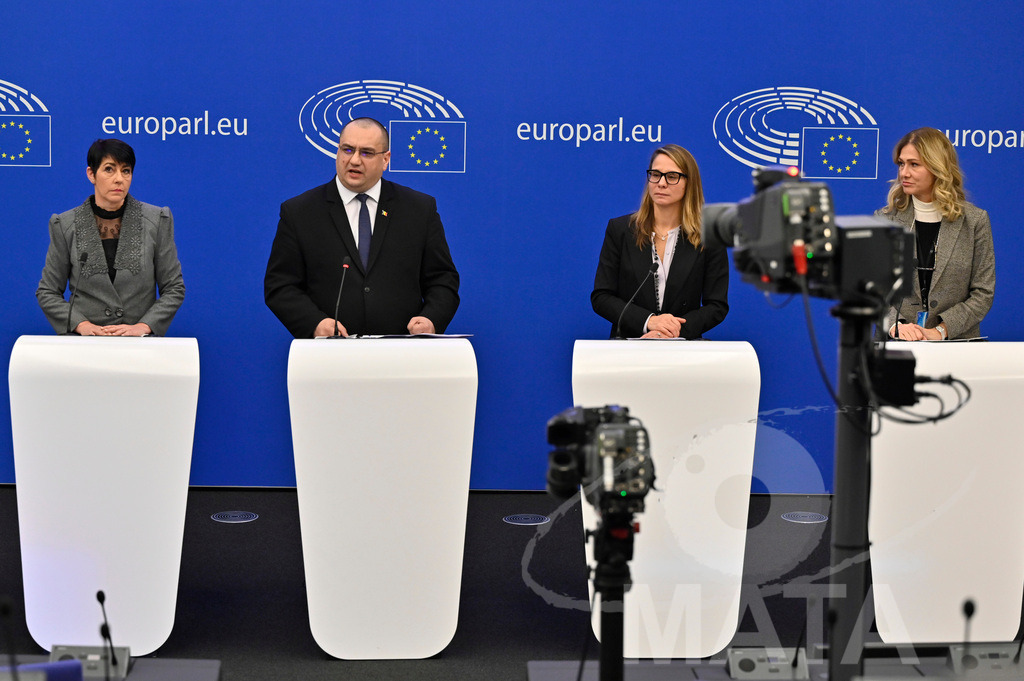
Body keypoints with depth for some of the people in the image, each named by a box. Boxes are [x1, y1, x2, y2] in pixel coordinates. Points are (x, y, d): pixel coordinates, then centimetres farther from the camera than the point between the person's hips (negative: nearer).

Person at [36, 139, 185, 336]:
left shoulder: (157, 221, 5)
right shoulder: (65, 225, 5)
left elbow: (174, 289, 7)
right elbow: (48, 292, 10)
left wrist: (143, 326, -7)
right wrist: (81, 325, -7)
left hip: (141, 343, 0)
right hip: (85, 342, 0)